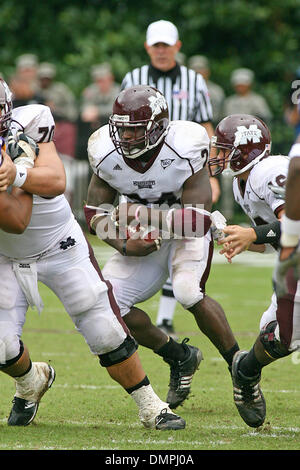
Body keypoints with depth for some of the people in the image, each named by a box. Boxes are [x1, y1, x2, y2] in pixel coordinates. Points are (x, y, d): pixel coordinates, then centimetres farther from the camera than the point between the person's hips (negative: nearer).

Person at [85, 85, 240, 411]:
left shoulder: (184, 149, -26)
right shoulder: (106, 154, -14)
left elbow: (199, 218, -27)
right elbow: (96, 213, -3)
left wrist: (147, 215, -33)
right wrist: (123, 245, -21)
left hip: (188, 236, -5)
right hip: (143, 242, 5)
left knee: (188, 292, -31)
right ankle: (181, 357, 13)